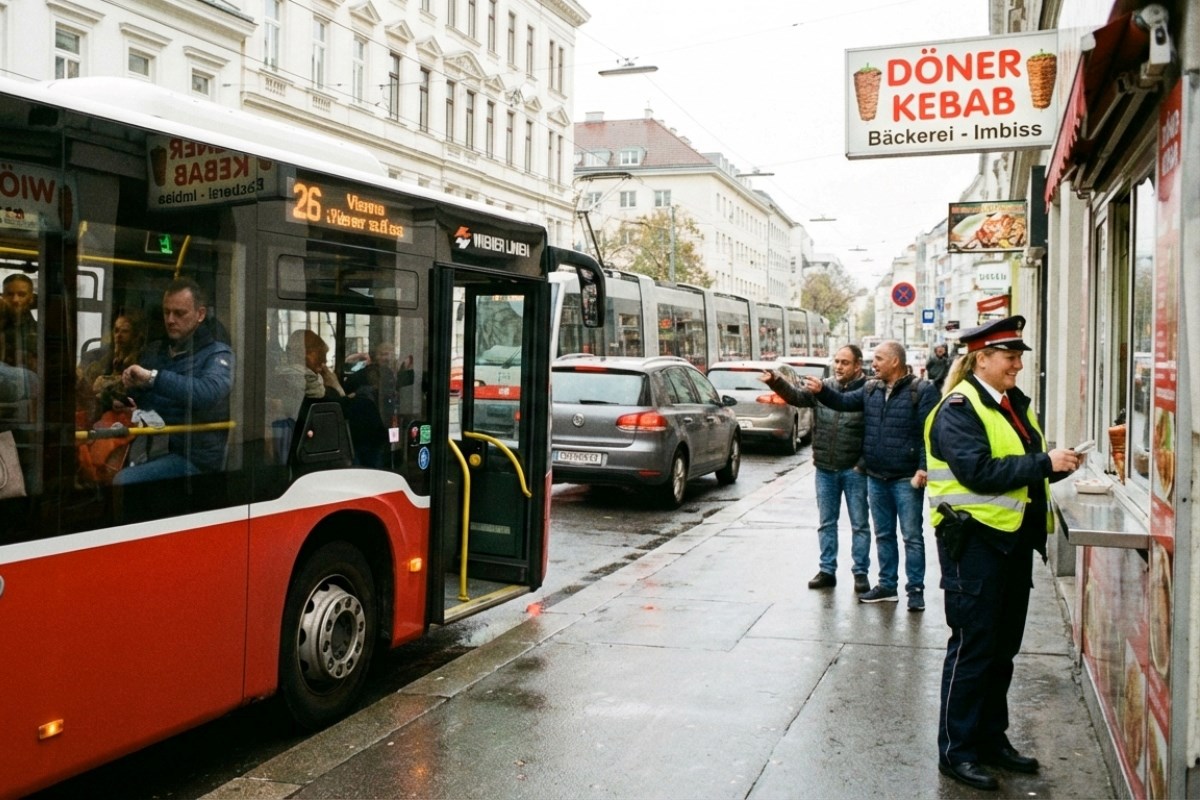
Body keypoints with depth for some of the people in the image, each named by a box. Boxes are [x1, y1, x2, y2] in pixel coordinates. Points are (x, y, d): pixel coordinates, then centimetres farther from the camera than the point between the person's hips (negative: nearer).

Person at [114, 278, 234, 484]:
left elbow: (209, 392, -26)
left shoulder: (218, 354, -4)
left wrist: (152, 377, -28)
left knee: (122, 481, -26)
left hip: (193, 457, -6)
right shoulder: (154, 349, 17)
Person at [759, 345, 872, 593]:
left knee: (859, 524, 8)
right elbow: (797, 396, 1)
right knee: (826, 522, 13)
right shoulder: (824, 387, 5)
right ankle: (827, 570, 24)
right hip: (825, 469, 5)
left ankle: (861, 572, 19)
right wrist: (775, 381, -16)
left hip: (853, 470, -4)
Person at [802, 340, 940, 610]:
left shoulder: (922, 390, -11)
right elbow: (844, 402, 11)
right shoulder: (871, 389, 9)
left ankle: (915, 589, 12)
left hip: (906, 478, -6)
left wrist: (923, 469, -19)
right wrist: (821, 391, -7)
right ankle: (887, 585, 26)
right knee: (883, 534, 15)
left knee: (912, 536, 3)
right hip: (876, 477, 7)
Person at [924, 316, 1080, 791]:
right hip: (974, 539, -8)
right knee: (972, 646, 0)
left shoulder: (1014, 403, 13)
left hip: (1014, 538, 8)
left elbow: (1025, 464, 18)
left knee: (1004, 646, 16)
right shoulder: (959, 408, -14)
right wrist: (1044, 463, -22)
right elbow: (979, 472, -25)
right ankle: (956, 751, 14)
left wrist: (1056, 465, -2)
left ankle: (991, 738, 31)